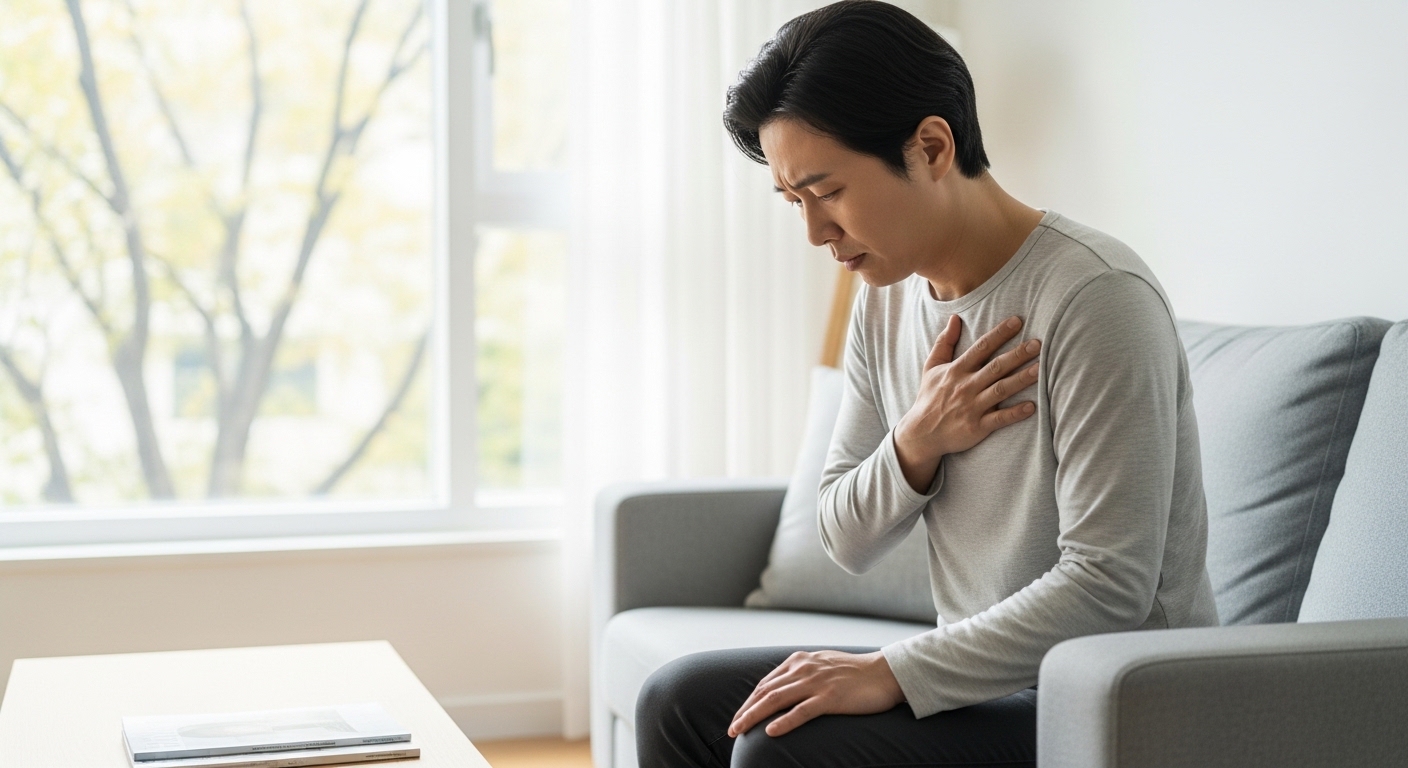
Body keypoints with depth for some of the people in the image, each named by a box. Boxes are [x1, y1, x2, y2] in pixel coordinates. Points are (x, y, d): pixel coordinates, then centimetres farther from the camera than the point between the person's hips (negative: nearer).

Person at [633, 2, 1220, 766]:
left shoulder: (1096, 299, -20)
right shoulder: (887, 298, 5)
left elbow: (1108, 587, -24)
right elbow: (846, 542, 10)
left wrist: (891, 671, -24)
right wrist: (916, 445, -10)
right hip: (986, 678, 8)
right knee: (679, 703, 3)